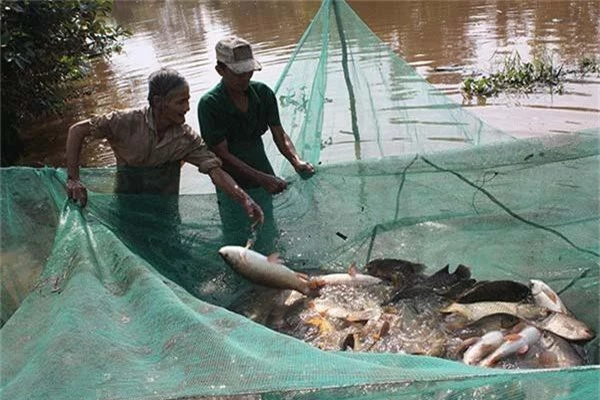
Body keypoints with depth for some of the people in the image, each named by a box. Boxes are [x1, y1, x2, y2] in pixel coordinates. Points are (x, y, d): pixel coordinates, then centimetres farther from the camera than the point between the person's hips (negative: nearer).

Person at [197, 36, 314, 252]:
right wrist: (263, 178, -29)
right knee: (238, 245, 8)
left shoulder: (263, 93, -6)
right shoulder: (210, 104, -20)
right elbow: (222, 155, -21)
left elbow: (279, 134, -1)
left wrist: (297, 162, -21)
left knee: (268, 239, 18)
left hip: (263, 183, 4)